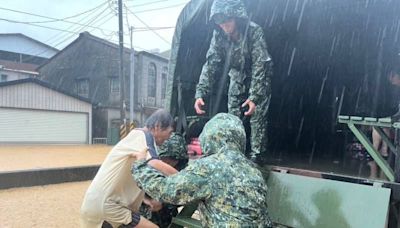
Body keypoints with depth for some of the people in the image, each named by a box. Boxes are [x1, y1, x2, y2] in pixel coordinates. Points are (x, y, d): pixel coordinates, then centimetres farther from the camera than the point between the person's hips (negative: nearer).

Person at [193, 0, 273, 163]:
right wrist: (200, 93, -29)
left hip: (259, 76, -4)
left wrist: (254, 97, -42)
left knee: (257, 114, -10)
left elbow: (259, 66, -33)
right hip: (237, 75, 4)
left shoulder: (254, 31, -31)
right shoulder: (219, 34, -17)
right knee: (233, 115, 4)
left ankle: (256, 153, 2)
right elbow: (211, 63, -18)